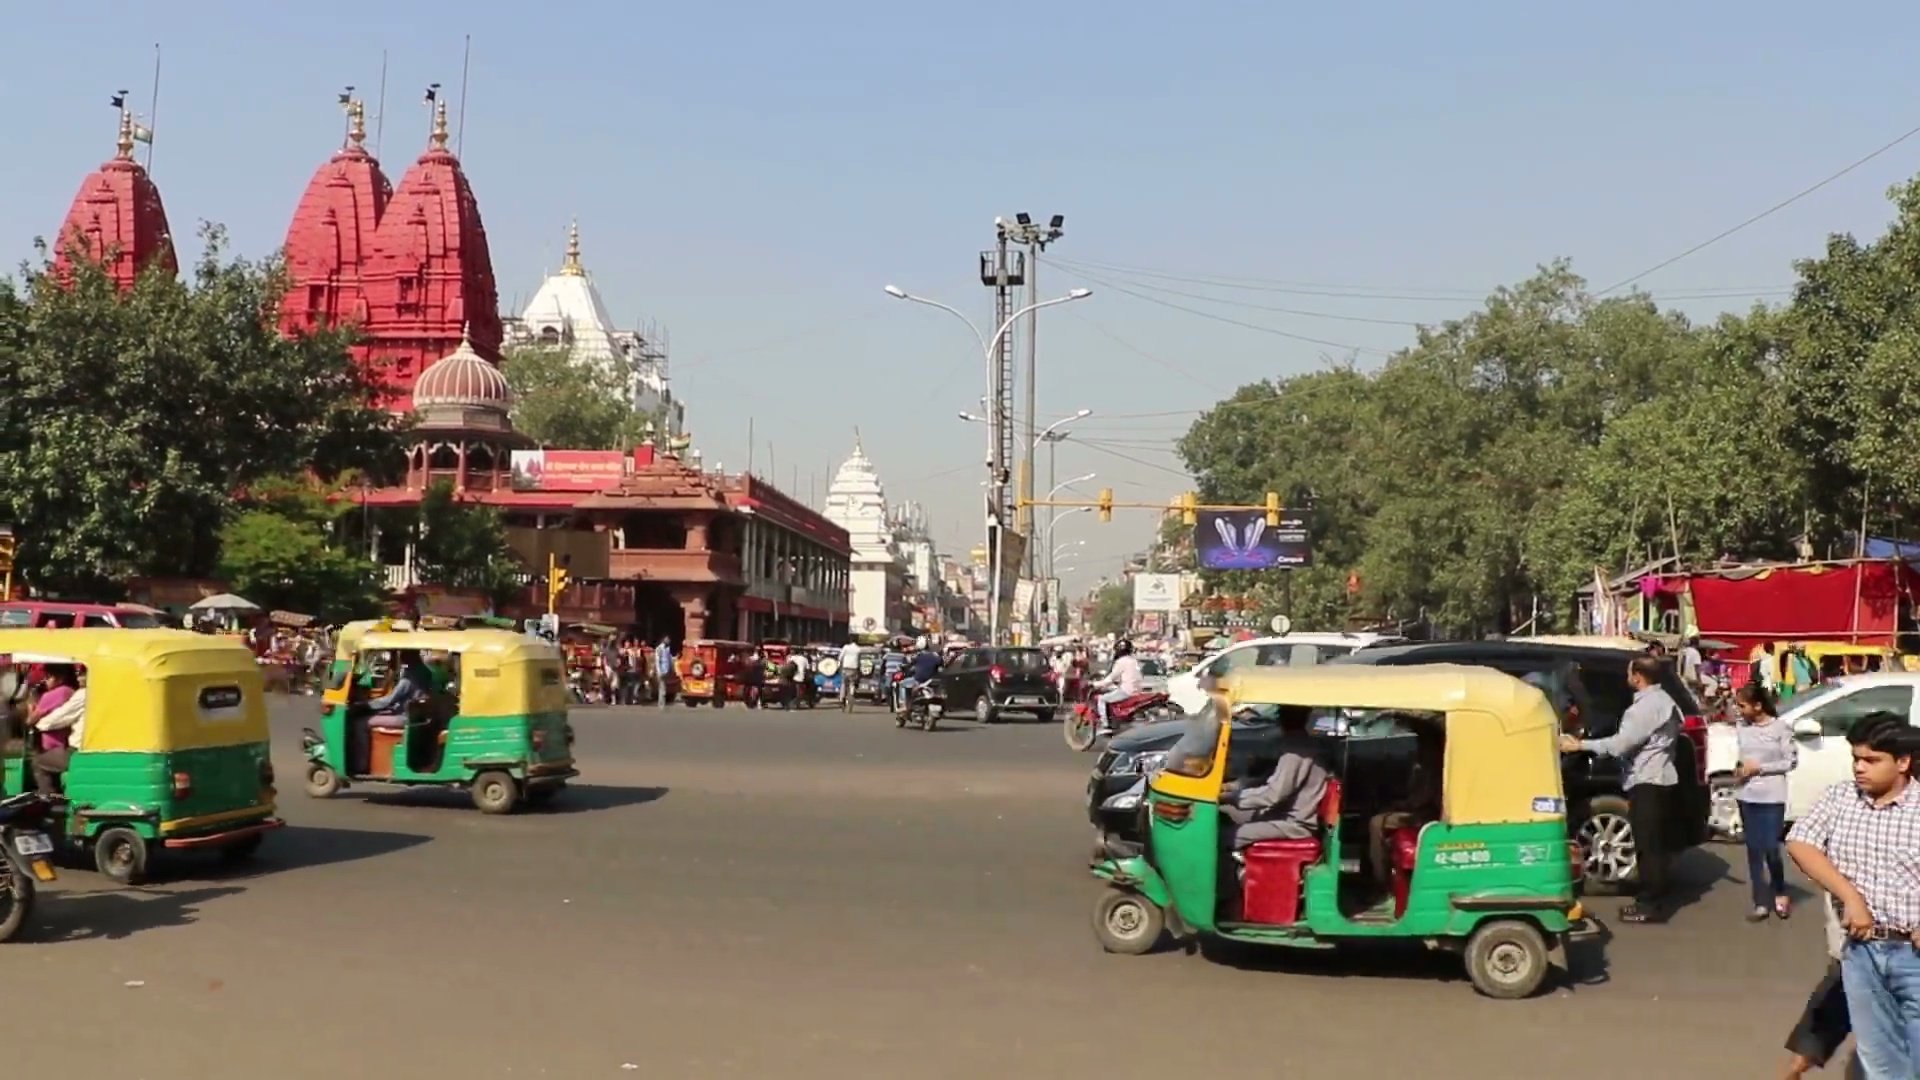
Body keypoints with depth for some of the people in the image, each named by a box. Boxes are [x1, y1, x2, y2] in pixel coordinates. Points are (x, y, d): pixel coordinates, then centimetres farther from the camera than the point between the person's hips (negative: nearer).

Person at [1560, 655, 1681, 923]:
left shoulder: (1646, 706, -18)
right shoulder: (1662, 700, 16)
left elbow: (1620, 744, -23)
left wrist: (1581, 745, -18)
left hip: (1647, 782, -11)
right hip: (1659, 779, 11)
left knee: (1648, 845, -7)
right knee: (1655, 843, 13)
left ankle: (1651, 905, -5)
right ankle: (1654, 898, 19)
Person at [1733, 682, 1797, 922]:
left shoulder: (1780, 727, -8)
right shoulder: (1742, 728, 5)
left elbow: (1791, 761, -7)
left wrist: (1759, 768, -13)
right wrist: (1738, 769, -2)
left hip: (1772, 796, -4)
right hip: (1746, 796, 4)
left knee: (1771, 849, -3)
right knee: (1754, 850, 5)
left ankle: (1780, 893, 23)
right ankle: (1761, 904, 11)